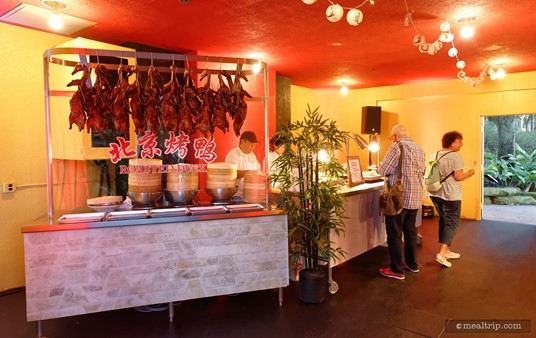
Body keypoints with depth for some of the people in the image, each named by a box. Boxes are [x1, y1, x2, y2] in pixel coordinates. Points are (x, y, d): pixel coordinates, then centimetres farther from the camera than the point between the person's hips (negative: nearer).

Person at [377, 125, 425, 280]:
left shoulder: (397, 146, -13)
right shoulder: (419, 148, 11)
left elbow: (383, 171, -15)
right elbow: (421, 171, 19)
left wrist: (379, 166, 7)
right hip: (415, 197, 8)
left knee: (394, 234, 1)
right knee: (410, 231, 19)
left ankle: (397, 270, 7)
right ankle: (412, 264, 31)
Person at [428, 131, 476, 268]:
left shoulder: (434, 156, 9)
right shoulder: (456, 156, -12)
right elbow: (458, 177, -17)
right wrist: (470, 172, 0)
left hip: (435, 193, 7)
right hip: (450, 195, -7)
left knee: (443, 221, 19)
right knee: (451, 223, 2)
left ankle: (446, 250, 27)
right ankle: (441, 254, -9)